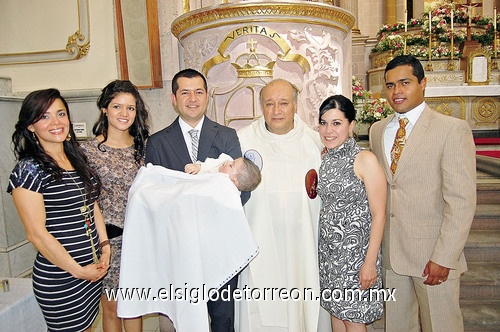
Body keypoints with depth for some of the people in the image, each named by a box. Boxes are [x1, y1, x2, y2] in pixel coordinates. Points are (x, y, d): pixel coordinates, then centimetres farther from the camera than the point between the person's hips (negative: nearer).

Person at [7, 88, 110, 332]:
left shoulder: (78, 159, 5)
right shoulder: (29, 170, -15)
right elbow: (36, 234, -17)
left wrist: (104, 246, 2)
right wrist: (78, 270, -12)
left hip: (93, 269, 6)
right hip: (59, 279, -6)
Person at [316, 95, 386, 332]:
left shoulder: (365, 160, -15)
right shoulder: (325, 159, 4)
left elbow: (378, 215, -16)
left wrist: (370, 262, -17)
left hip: (355, 251, -6)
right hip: (329, 250, 6)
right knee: (336, 311, 18)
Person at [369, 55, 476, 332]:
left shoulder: (453, 129, -8)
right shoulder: (377, 131, 8)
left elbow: (461, 200, -13)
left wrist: (443, 258, -16)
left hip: (433, 256, -4)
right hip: (389, 252, 5)